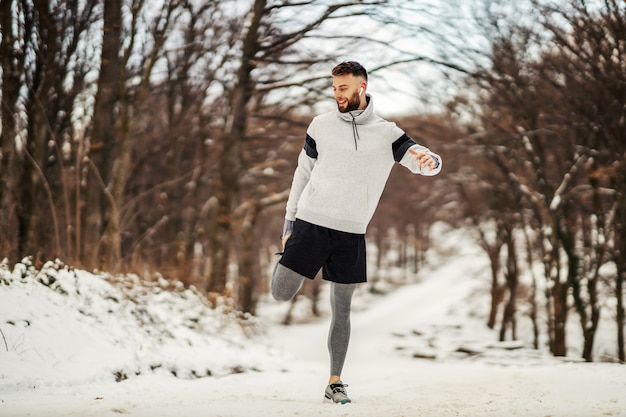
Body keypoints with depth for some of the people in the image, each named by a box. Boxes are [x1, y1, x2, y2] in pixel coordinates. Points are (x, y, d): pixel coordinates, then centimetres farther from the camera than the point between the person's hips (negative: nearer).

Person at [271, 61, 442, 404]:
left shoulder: (386, 134, 4)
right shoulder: (322, 125, 4)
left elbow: (428, 162, -3)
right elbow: (303, 173, 11)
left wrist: (428, 160, -29)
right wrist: (290, 222, 8)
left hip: (351, 234, 0)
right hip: (311, 222, 0)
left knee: (342, 310, 3)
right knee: (281, 294, -7)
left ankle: (334, 383, 11)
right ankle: (288, 261, 27)